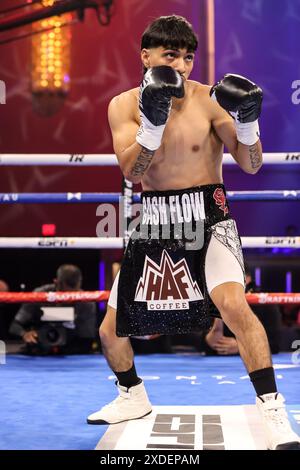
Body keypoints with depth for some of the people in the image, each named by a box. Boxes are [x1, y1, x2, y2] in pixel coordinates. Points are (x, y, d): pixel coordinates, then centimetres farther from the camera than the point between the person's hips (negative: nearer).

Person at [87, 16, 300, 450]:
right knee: (110, 331, 8)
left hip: (207, 217, -3)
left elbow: (251, 165, -8)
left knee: (234, 304, -30)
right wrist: (153, 120, -29)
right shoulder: (124, 105, -2)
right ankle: (133, 397, 37)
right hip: (154, 222, 3)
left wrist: (247, 121, -26)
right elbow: (131, 171, -15)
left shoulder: (208, 100, -8)